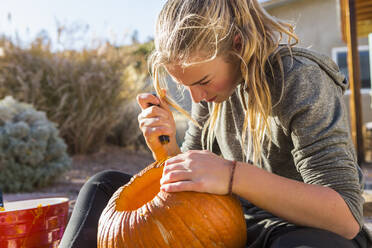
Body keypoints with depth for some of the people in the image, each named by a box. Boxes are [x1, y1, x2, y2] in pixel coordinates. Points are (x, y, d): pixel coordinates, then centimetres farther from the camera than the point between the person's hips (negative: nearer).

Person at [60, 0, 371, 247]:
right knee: (105, 186, 1)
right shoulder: (213, 80, -2)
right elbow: (190, 183, 5)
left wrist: (233, 176, -38)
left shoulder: (299, 79, -20)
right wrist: (166, 147, -17)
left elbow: (346, 218, -28)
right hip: (235, 222, 6)